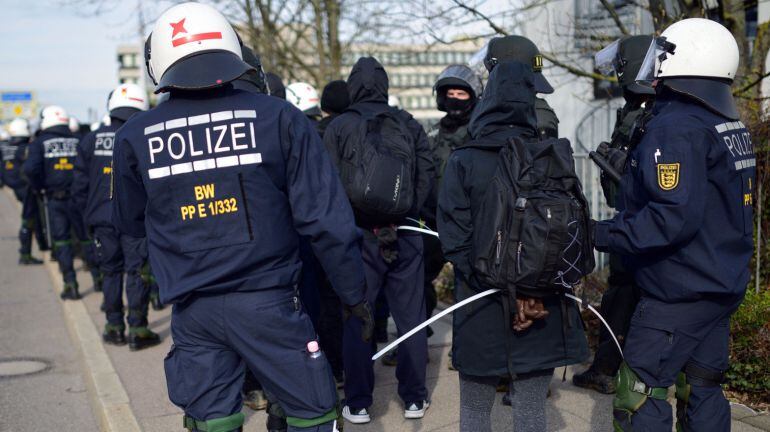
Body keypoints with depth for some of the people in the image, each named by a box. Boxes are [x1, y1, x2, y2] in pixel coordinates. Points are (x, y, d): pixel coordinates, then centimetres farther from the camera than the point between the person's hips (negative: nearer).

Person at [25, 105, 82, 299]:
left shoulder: (40, 143, -1)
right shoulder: (78, 141, 3)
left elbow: (31, 168, -15)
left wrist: (39, 188, 1)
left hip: (54, 198, -1)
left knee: (61, 240, 5)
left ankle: (70, 283, 0)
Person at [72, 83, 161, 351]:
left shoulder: (91, 140, 5)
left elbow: (80, 185, 9)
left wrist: (88, 215, 19)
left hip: (102, 218, 4)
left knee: (111, 271, 14)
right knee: (137, 272, 2)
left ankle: (114, 327, 20)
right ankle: (137, 330, 4)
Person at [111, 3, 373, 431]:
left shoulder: (134, 136, -1)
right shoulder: (278, 117, -8)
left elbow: (129, 223, 15)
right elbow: (326, 218, -8)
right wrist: (354, 294, 2)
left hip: (193, 311, 3)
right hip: (266, 301, -2)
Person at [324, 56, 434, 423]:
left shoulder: (339, 127, -4)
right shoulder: (409, 125, 3)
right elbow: (427, 176, 1)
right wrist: (408, 212, 10)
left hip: (359, 235, -2)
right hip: (404, 236, 2)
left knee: (356, 320, 7)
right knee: (410, 316, 10)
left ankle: (358, 404, 13)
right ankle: (414, 399, 18)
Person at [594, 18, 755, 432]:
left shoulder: (675, 128, -19)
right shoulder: (731, 126, 10)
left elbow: (673, 217, -28)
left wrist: (604, 234, -20)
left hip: (680, 293, -9)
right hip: (723, 287, 9)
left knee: (637, 396, -2)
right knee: (702, 391, 16)